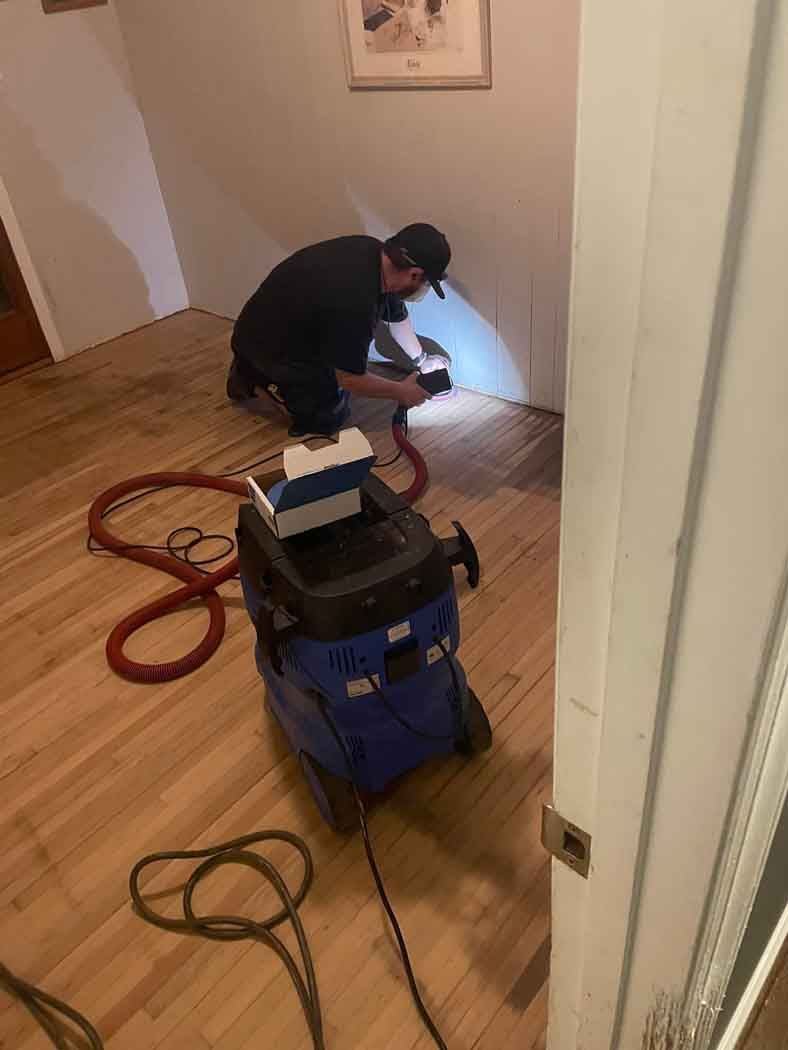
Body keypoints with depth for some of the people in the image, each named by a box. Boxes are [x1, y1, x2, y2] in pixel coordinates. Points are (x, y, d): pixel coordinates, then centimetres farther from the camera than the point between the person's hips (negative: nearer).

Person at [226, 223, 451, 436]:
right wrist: (400, 392, -8)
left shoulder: (377, 253, -9)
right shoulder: (354, 303, -36)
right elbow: (351, 379, -22)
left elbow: (398, 317, 11)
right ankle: (256, 376, 4)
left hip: (294, 326, 9)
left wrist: (421, 361, 21)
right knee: (330, 416, -4)